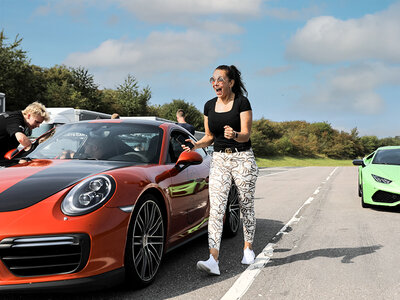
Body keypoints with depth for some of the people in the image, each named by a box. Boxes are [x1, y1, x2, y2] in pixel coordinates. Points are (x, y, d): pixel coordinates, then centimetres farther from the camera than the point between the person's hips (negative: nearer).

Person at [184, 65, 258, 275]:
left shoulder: (242, 103, -7)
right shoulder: (209, 106, 8)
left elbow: (246, 135, -13)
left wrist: (234, 135, -35)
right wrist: (195, 145, -6)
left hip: (243, 159, -3)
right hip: (219, 160, 3)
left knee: (246, 205, 8)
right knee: (216, 207, -10)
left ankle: (248, 248, 30)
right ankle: (213, 259, -17)